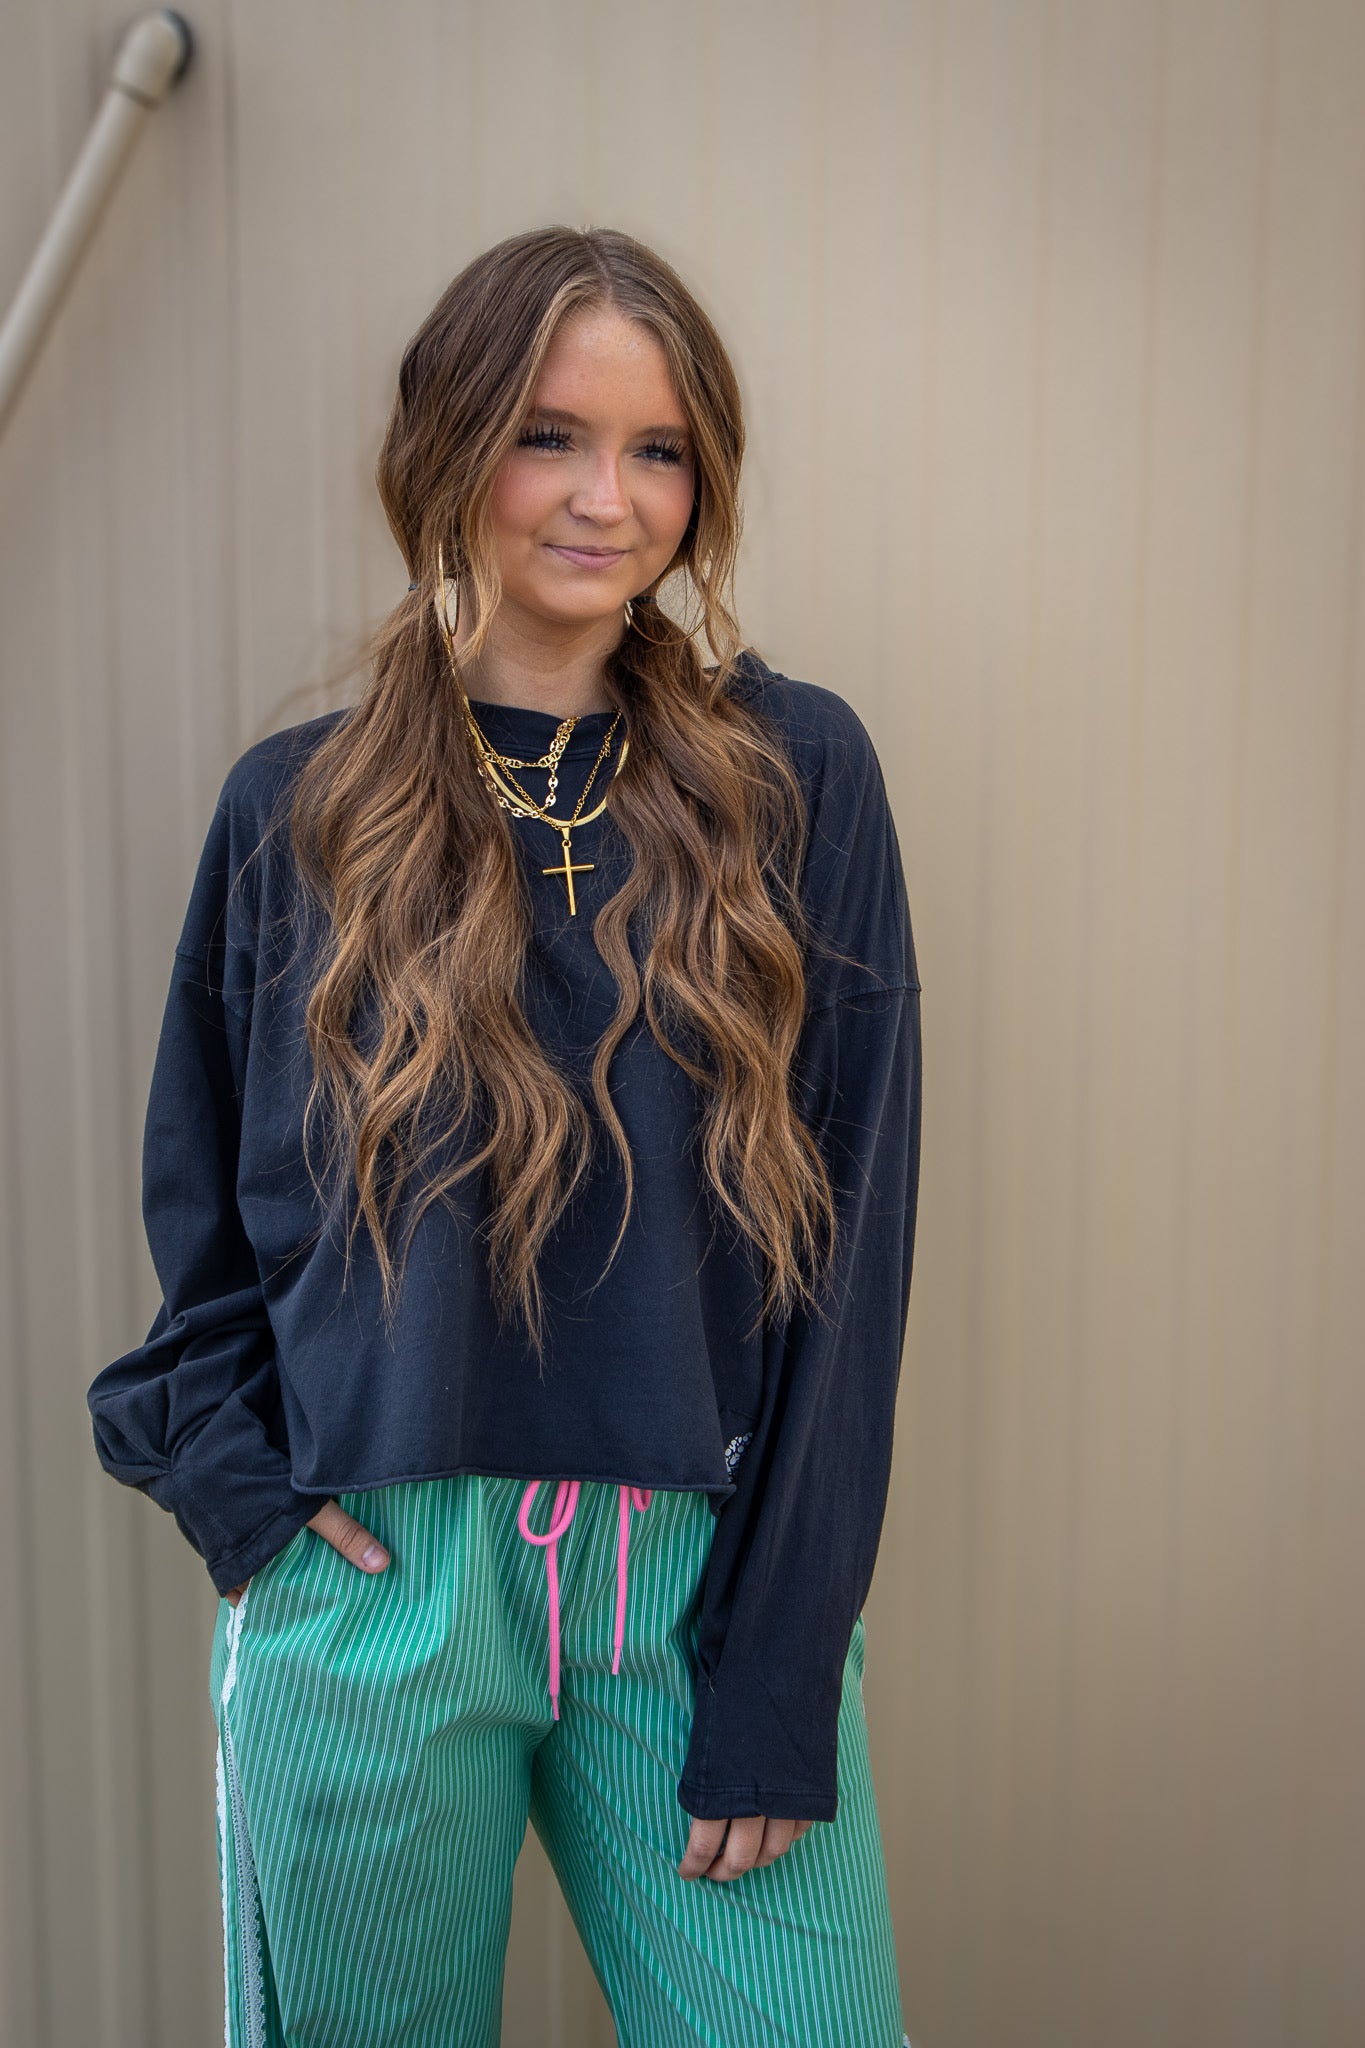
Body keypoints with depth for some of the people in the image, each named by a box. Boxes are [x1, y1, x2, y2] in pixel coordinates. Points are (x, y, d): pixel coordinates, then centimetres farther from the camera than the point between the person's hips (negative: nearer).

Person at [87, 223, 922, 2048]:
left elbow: (846, 1245, -4)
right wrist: (235, 1474, -5)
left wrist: (781, 1685, -8)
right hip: (373, 1596, 1)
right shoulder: (295, 810, 3)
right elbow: (201, 1215, 11)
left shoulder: (797, 781, -1)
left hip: (706, 1579, 0)